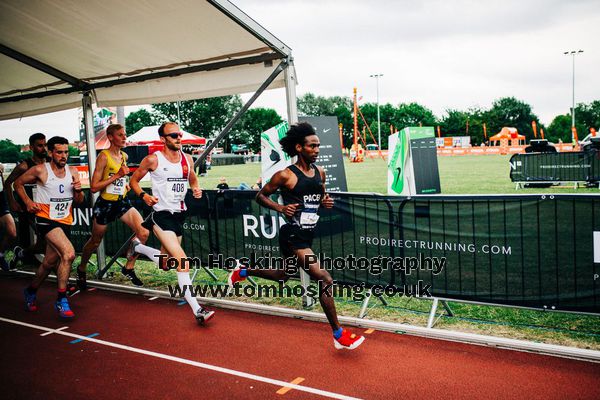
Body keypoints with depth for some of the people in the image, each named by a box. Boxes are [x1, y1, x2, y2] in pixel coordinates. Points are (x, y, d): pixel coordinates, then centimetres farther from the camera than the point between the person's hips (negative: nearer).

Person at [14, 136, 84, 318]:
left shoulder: (73, 171, 5)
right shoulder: (40, 170, -8)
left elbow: (79, 201, 9)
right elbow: (18, 183, 6)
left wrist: (78, 190, -12)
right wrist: (28, 202, -6)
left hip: (65, 222, 6)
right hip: (46, 219, -6)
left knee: (50, 263, 16)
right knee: (69, 253, -26)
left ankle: (31, 291, 43)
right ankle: (61, 300, -15)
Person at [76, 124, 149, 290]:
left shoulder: (124, 156, 5)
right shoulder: (103, 156, -15)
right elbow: (94, 187, -19)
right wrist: (117, 176, -24)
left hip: (122, 202, 5)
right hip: (105, 204, -5)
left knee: (143, 232, -13)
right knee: (95, 242, 11)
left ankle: (129, 267, 4)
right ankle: (81, 269, 39)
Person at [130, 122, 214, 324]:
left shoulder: (187, 159, 5)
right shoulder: (153, 160, -9)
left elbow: (193, 179, 21)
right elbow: (133, 180, 3)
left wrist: (196, 188, -2)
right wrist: (144, 196, -16)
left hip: (179, 214, 7)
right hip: (162, 214, -6)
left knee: (165, 263, 19)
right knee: (182, 260, -19)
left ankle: (137, 247, 47)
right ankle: (197, 310, -17)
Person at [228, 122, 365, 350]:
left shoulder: (320, 173, 6)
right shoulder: (286, 175, -14)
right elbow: (260, 196, -4)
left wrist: (326, 202, -1)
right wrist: (280, 208, -20)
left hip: (307, 235, 9)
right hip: (293, 237, -8)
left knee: (283, 276, 26)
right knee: (325, 280, -14)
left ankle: (243, 271, 50)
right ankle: (339, 336, -1)